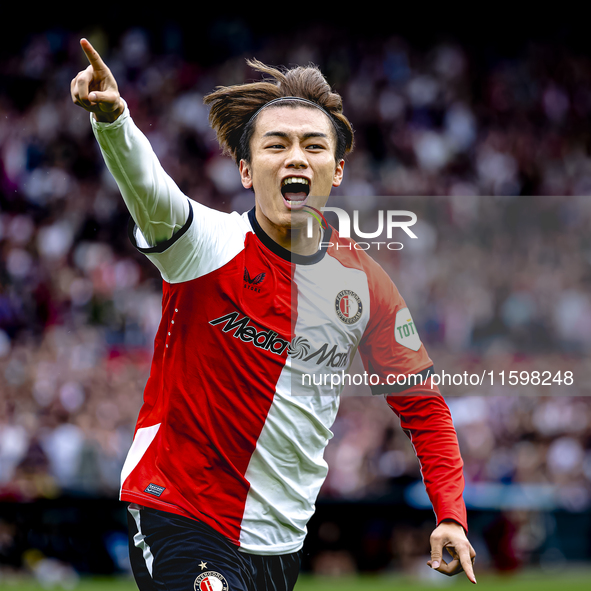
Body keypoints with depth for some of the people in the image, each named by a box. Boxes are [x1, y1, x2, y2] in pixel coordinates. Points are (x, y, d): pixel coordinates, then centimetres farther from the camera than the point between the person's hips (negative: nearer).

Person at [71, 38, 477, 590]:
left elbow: (420, 402, 10)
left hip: (285, 540, 5)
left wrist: (450, 515, -1)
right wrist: (111, 117, -55)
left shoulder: (365, 282, 0)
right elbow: (147, 189, -34)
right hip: (179, 520, -5)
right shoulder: (210, 245, -12)